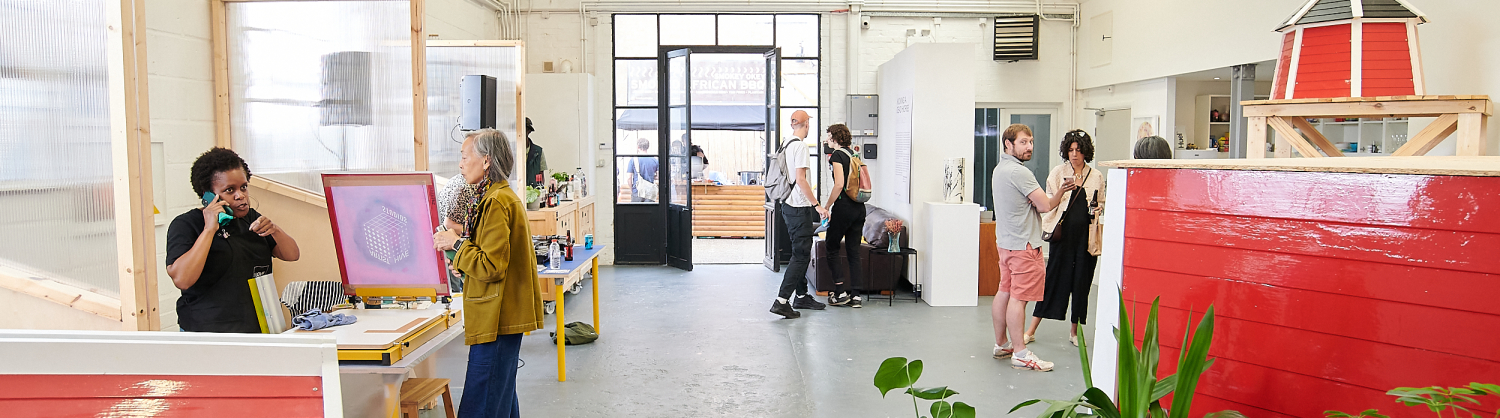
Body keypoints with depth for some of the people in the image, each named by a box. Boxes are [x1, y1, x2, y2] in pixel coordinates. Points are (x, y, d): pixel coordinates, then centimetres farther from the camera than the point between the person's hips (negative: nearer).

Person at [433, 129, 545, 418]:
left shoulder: (496, 202, -16)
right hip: (502, 317, 11)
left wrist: (457, 244, -10)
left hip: (497, 318, -11)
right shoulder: (505, 196, 16)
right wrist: (457, 242, 12)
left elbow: (491, 267, -20)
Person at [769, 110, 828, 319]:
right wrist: (817, 205, -19)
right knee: (800, 255, -8)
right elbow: (800, 179, -21)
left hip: (788, 205, 10)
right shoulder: (800, 145, -15)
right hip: (799, 207, -10)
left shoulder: (786, 144, 13)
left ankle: (801, 296, 25)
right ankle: (782, 300, -12)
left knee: (802, 253, 17)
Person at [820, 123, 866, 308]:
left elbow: (839, 185, -18)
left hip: (844, 206, -7)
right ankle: (855, 295, 9)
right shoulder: (853, 154, 14)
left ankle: (841, 292, 3)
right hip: (859, 207, 7)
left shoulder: (837, 156, -9)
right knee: (854, 251, 9)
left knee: (832, 248, 6)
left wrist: (826, 207, -12)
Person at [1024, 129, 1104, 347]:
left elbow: (1101, 205, 17)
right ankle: (1031, 330, 6)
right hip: (1063, 233, -2)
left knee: (1081, 281, 6)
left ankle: (1074, 330, 20)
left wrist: (1096, 209, -2)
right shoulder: (1058, 172, 4)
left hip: (1086, 235, 2)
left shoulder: (1096, 176, 8)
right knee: (1054, 278, -1)